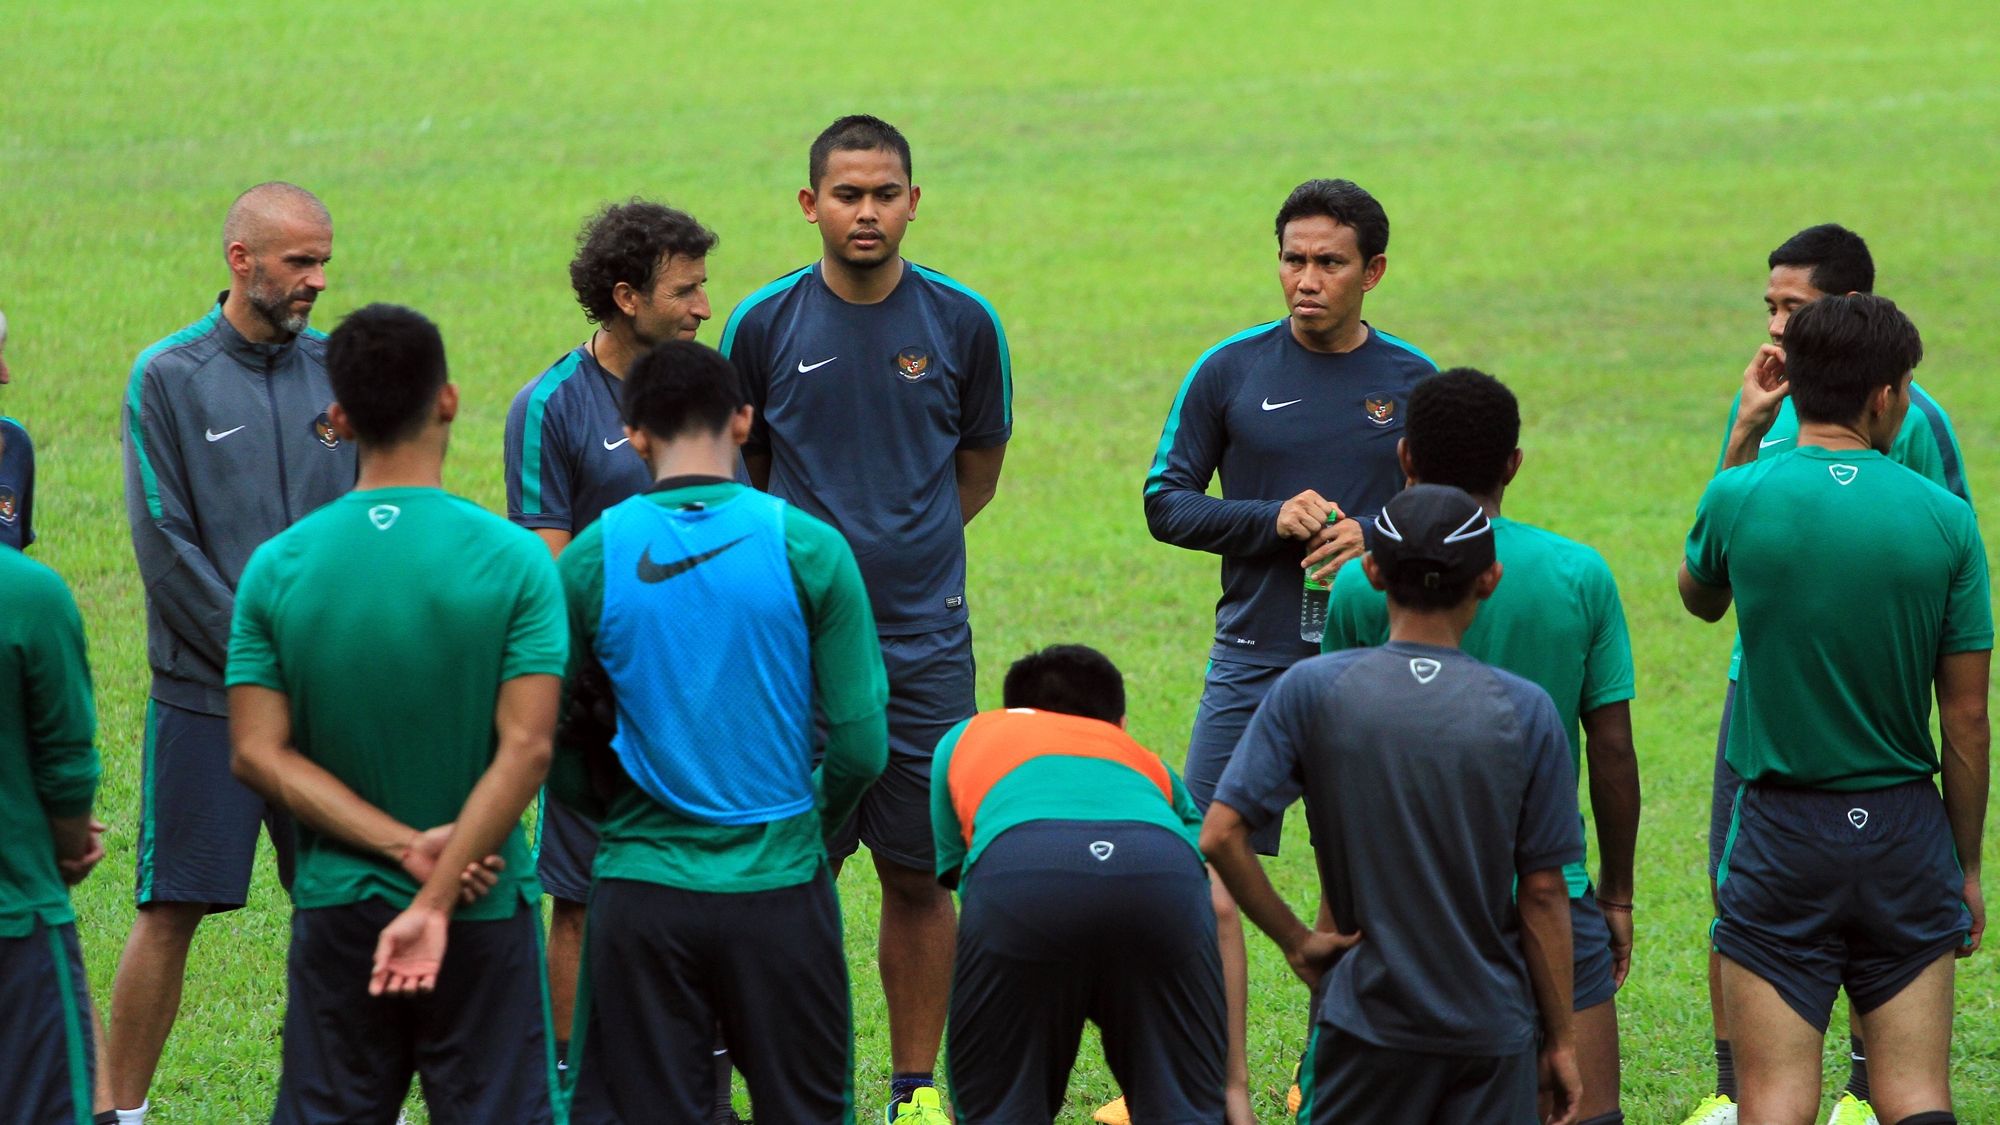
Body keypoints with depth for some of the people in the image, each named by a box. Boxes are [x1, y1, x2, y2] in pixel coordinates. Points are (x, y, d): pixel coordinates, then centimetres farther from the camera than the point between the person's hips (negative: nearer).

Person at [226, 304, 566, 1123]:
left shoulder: (277, 568, -3)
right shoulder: (512, 561, -9)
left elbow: (259, 754, -8)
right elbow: (526, 748, -17)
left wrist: (407, 845, -11)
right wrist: (436, 895, -18)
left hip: (336, 907, 2)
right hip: (483, 909, -2)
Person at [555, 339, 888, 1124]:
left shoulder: (591, 559, -4)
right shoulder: (806, 547, -7)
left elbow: (550, 748, 1)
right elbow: (862, 742, -6)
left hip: (640, 888, 1)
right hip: (780, 883, 0)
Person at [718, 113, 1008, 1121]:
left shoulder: (962, 323, 1)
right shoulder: (765, 325, -1)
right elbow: (735, 478, 12)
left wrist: (896, 539, 10)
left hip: (925, 640, 1)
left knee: (917, 875, 4)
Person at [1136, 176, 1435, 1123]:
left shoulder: (1414, 384, 6)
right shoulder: (1231, 371, 2)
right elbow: (1165, 501, 3)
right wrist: (1273, 519, -12)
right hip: (1254, 662, -1)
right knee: (1209, 886, -8)